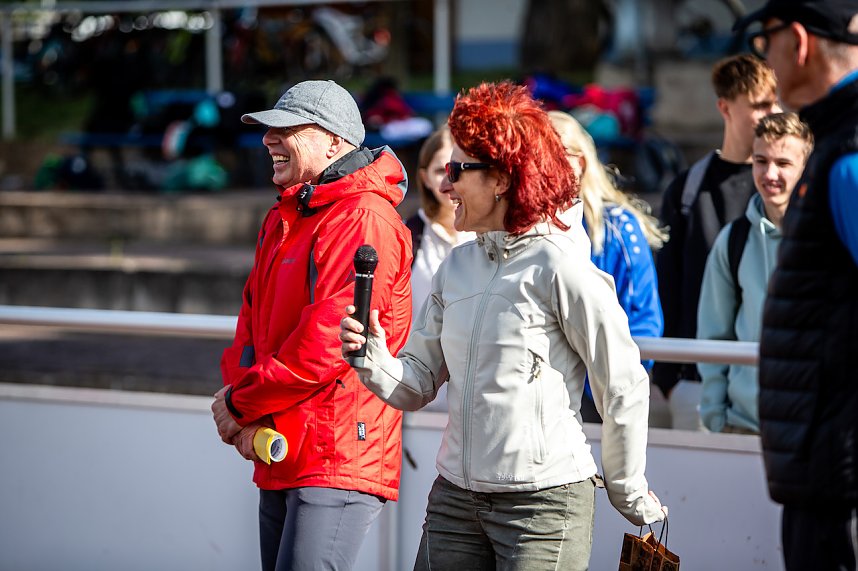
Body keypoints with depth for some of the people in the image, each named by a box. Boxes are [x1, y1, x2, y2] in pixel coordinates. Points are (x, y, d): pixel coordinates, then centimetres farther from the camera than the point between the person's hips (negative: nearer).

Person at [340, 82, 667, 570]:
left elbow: (624, 388, -7)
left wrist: (629, 495, 2)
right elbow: (418, 385, 10)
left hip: (544, 504, -6)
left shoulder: (560, 268, -11)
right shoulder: (457, 267, 11)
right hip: (455, 499, 6)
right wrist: (375, 360, -10)